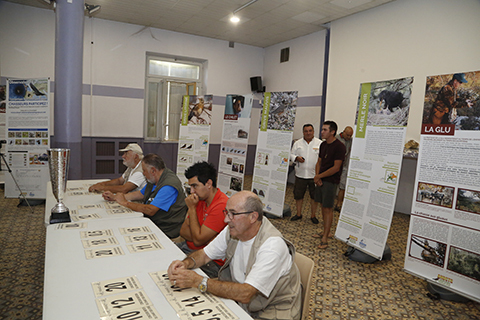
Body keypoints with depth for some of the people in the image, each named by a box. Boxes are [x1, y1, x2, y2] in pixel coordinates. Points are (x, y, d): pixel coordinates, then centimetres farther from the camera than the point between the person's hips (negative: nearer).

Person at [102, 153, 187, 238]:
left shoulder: (169, 186, -27)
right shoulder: (154, 180, 8)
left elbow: (150, 211, -31)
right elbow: (140, 194, 23)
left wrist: (125, 203, -19)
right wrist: (115, 197, 17)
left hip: (165, 231, -9)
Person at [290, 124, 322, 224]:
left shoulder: (320, 143, 0)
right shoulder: (298, 143, 7)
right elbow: (291, 154, 11)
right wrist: (296, 158, -11)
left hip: (314, 175, -2)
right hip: (300, 174, 2)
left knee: (314, 196, 7)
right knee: (298, 196, 11)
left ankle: (313, 216, 24)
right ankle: (298, 214, 28)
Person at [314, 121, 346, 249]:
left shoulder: (339, 146, -15)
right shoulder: (323, 145, 10)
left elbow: (336, 168, -19)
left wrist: (319, 176, -13)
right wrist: (317, 176, -3)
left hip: (331, 181, -8)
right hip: (320, 180, 8)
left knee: (328, 209, -4)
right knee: (323, 207, 14)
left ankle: (325, 238, 2)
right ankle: (327, 232, 28)